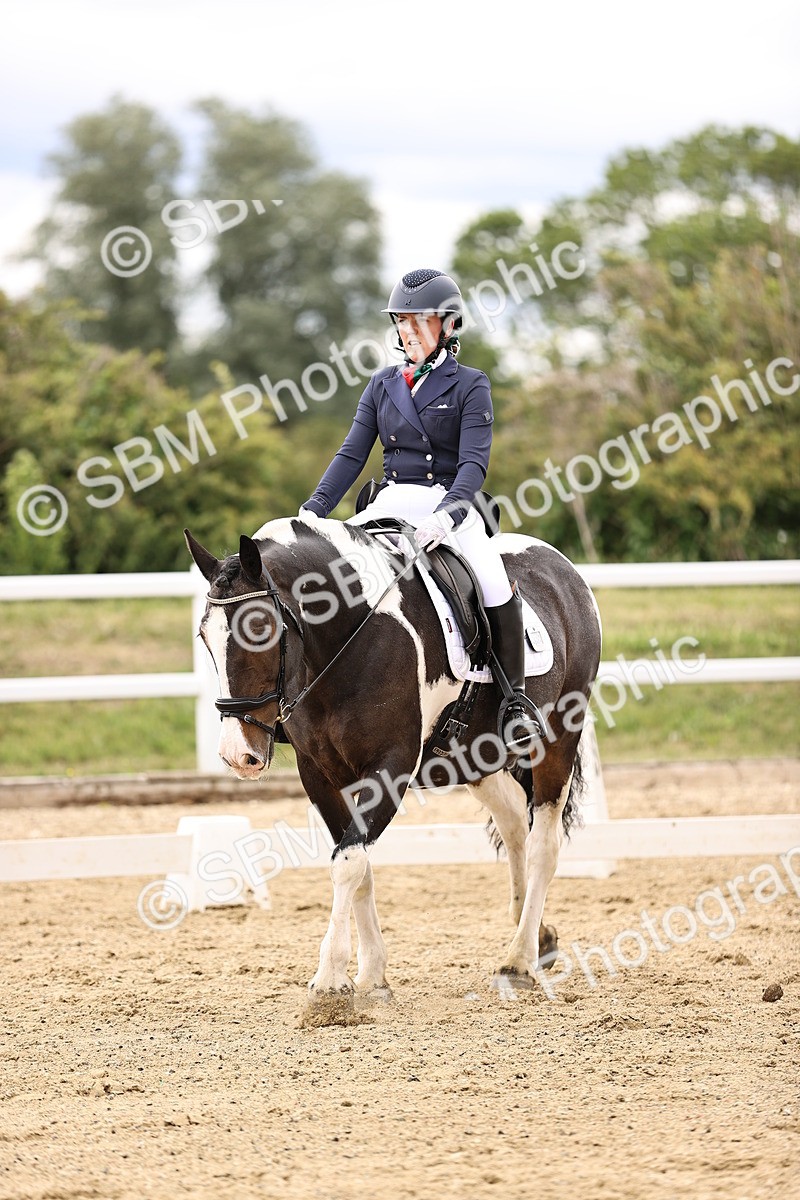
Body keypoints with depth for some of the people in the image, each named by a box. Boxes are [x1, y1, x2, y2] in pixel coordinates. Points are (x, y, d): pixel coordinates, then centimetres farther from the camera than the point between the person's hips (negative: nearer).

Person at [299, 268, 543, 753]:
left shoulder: (469, 386, 0)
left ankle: (516, 699, -17)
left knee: (495, 582, -31)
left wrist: (446, 515, -29)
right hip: (391, 503, 4)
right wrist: (313, 510, -6)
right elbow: (352, 455, 9)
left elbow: (474, 462, -11)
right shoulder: (383, 386, 13)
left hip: (451, 505, -4)